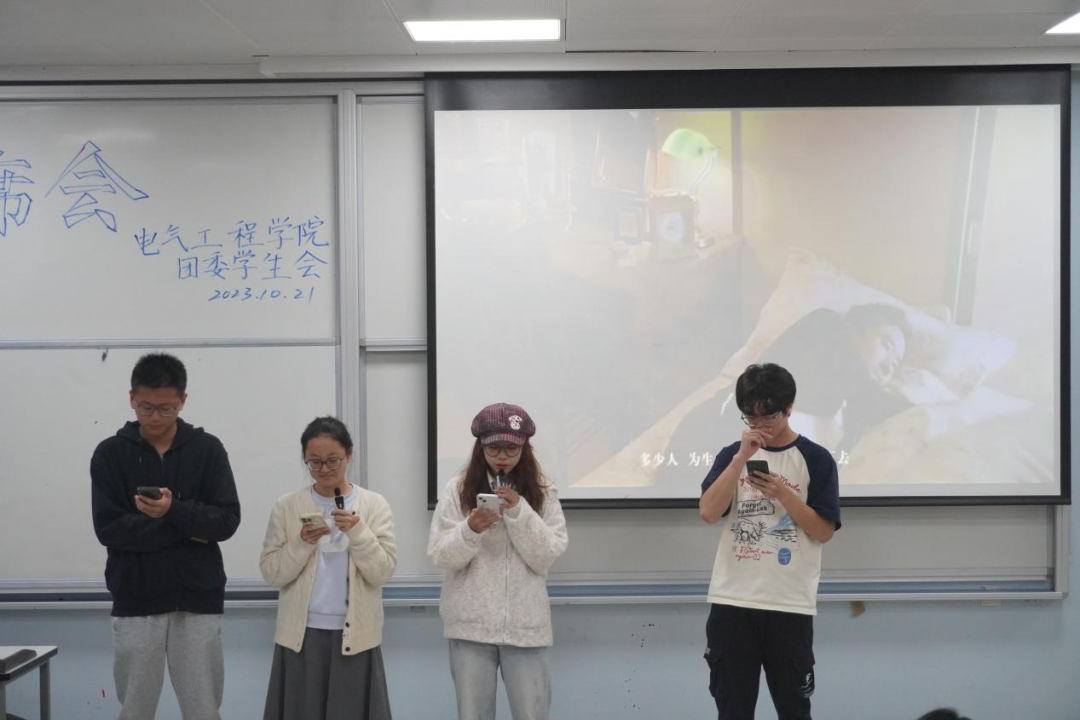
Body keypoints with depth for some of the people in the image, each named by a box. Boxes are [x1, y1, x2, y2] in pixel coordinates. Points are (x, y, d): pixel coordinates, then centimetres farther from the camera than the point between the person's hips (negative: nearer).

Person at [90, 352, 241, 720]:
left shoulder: (208, 449, 2)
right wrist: (189, 530, -12)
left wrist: (175, 511, -22)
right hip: (135, 601, 0)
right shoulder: (110, 454, 1)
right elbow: (109, 528, -9)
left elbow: (227, 521, -5)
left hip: (197, 599, 0)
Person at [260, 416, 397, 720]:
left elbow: (382, 572, -5)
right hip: (301, 634, 1)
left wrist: (358, 533, -19)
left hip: (354, 634, -1)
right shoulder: (286, 507, 2)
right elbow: (271, 573, -1)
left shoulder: (374, 505, 0)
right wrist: (302, 544, -16)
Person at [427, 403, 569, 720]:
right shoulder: (458, 489, 1)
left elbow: (546, 556, -5)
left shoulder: (542, 492, 2)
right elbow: (440, 555, -3)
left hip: (525, 623, 0)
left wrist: (519, 512, -17)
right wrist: (469, 530, -22)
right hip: (471, 623, 0)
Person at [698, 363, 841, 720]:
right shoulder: (732, 455, 7)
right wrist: (741, 457, -14)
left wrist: (782, 493, -17)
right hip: (731, 601, 2)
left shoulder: (815, 459, 0)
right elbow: (708, 512, -7)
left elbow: (824, 531, -4)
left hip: (791, 605, -2)